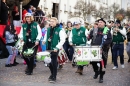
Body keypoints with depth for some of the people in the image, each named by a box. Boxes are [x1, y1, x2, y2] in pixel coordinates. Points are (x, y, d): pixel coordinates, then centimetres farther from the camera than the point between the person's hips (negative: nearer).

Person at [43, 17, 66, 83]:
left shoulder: (60, 30, -9)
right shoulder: (48, 29, 11)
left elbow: (62, 40, -13)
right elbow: (46, 37, 26)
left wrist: (57, 47, -20)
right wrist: (44, 41, 4)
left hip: (55, 49, -6)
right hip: (48, 48, 6)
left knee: (54, 63, -3)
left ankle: (54, 77, 8)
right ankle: (52, 74, 31)